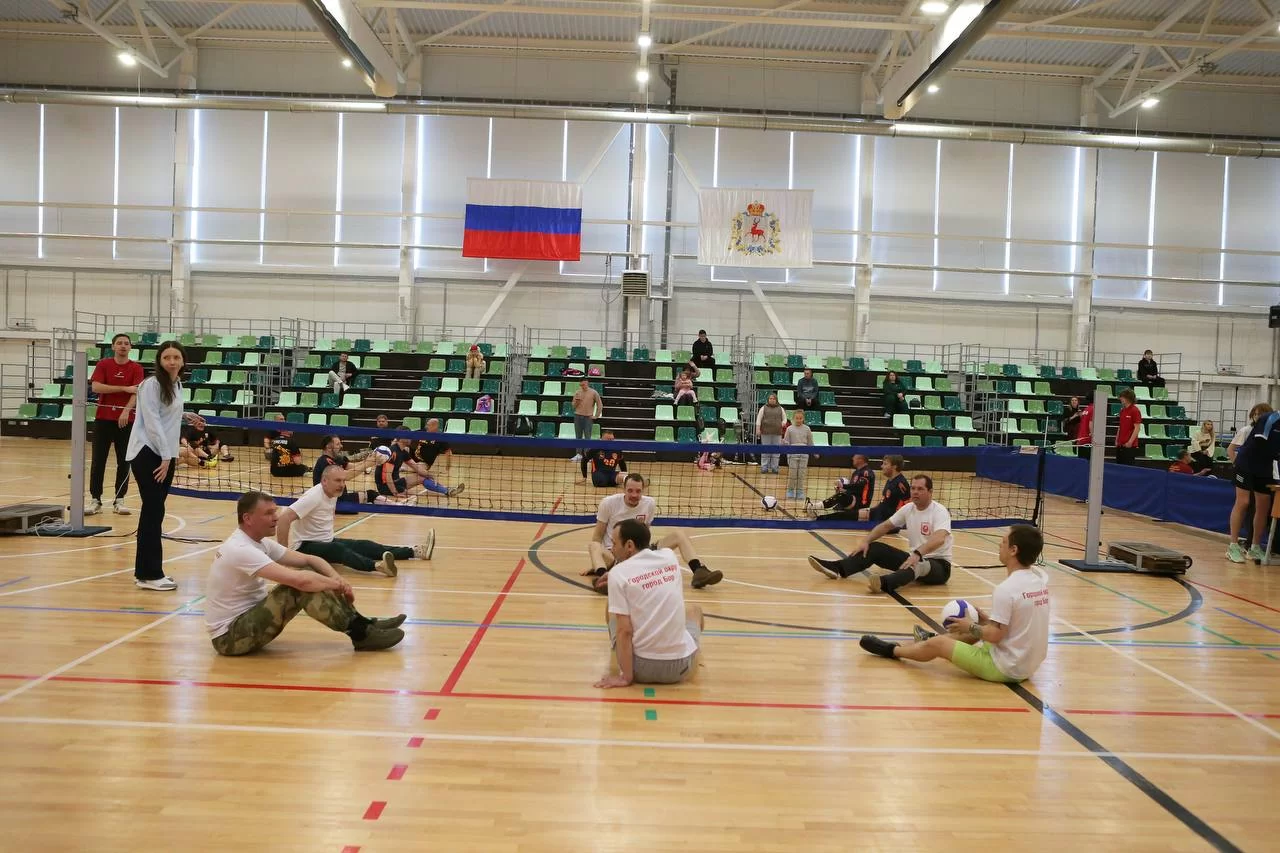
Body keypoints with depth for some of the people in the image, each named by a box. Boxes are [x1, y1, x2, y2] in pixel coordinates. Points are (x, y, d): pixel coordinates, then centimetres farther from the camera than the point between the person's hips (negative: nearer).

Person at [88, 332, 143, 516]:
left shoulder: (136, 368, 1)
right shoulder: (103, 365, 4)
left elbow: (136, 392, -11)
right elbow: (95, 387, -9)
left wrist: (126, 411, -26)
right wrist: (124, 388, -17)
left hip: (125, 420, 0)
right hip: (103, 418, 0)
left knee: (124, 462, 3)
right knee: (98, 461, 2)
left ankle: (119, 500, 11)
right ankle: (95, 500, 8)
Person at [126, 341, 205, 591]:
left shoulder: (177, 385, 12)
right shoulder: (151, 385, -11)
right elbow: (152, 422, -16)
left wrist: (186, 416, 13)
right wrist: (165, 456, -19)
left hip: (165, 455, 8)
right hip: (147, 455, -8)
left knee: (153, 513, 10)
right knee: (154, 512, -7)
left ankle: (144, 571, 17)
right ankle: (150, 574, -2)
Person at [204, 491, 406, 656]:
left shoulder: (259, 542, 6)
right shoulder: (241, 550, -24)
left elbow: (308, 559, 7)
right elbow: (299, 580, -33)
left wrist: (338, 580, -10)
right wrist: (336, 584, -17)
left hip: (247, 620, 9)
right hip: (229, 636, -9)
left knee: (311, 575, -1)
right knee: (302, 585, -25)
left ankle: (362, 623, 0)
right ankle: (361, 633, -15)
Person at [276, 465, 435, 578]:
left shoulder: (333, 493, 4)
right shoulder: (313, 497, -23)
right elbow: (284, 518, -30)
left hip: (326, 542, 10)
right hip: (304, 546, -10)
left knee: (363, 545, -5)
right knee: (337, 549, -37)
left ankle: (415, 552, -14)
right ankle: (378, 566, -65)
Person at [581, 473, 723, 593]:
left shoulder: (650, 504, -2)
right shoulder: (609, 503, -10)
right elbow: (598, 535, -3)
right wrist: (592, 563, -6)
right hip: (613, 554, -3)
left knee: (679, 534, -11)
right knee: (593, 546, -37)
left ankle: (699, 571, -30)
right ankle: (604, 576, -67)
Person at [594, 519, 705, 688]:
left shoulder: (618, 573, -11)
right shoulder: (669, 556, 1)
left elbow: (624, 631, -14)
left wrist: (626, 677, -8)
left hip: (642, 669, -3)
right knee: (693, 609, 33)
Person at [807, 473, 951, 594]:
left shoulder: (939, 512, -17)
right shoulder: (908, 509, 5)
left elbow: (939, 539, -35)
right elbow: (885, 526, 11)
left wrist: (917, 554, -51)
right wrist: (866, 541, -5)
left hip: (939, 565, -7)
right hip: (914, 557, 7)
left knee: (918, 564, -41)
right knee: (875, 548, -8)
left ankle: (884, 583, -69)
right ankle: (837, 569, -25)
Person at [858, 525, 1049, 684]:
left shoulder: (1006, 589, -26)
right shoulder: (1041, 576, -1)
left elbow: (995, 635, -23)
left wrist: (971, 627, -5)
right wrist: (988, 619, 10)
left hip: (1006, 669, -8)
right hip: (1030, 663, 8)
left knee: (937, 644, 6)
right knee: (976, 625, 25)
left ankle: (893, 650, 32)